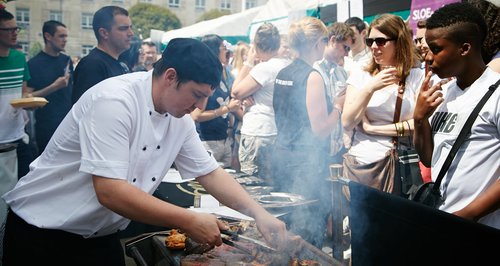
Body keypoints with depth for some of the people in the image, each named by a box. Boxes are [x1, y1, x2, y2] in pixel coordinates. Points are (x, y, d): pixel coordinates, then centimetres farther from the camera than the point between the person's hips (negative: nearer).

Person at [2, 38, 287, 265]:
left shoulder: (180, 118, -2)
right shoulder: (114, 101, -27)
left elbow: (210, 172, 5)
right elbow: (110, 192, -33)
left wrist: (259, 213, -7)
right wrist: (190, 221, -29)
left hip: (101, 236, 7)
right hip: (43, 232, -7)